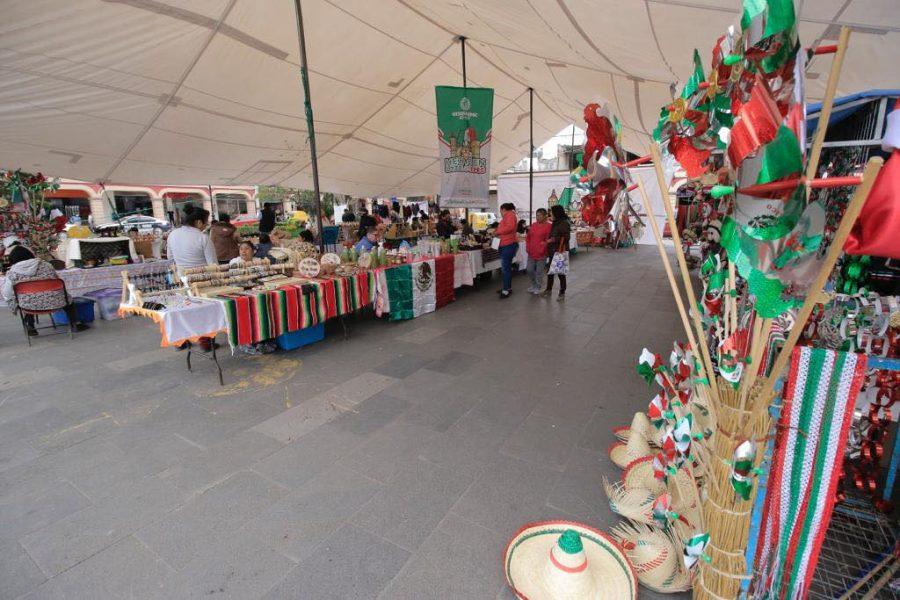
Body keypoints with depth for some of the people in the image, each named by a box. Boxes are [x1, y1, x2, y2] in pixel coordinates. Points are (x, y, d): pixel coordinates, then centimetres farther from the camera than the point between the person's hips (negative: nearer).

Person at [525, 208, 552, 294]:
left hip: (541, 254, -6)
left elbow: (548, 240, -14)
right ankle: (534, 285, 31)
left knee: (539, 271, 3)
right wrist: (528, 247, 4)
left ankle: (539, 287, 20)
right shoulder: (533, 225, 10)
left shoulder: (548, 226, -9)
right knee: (529, 270, 11)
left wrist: (542, 249, -17)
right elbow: (528, 237, 14)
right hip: (531, 253, 6)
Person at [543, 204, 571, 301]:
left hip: (560, 251, -8)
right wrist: (547, 241, 9)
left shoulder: (565, 223, -11)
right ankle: (548, 290, 25)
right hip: (553, 250, 8)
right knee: (550, 271, 13)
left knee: (560, 272, -1)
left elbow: (566, 237, -17)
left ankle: (562, 293, 10)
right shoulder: (555, 223, 13)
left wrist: (554, 239, -18)